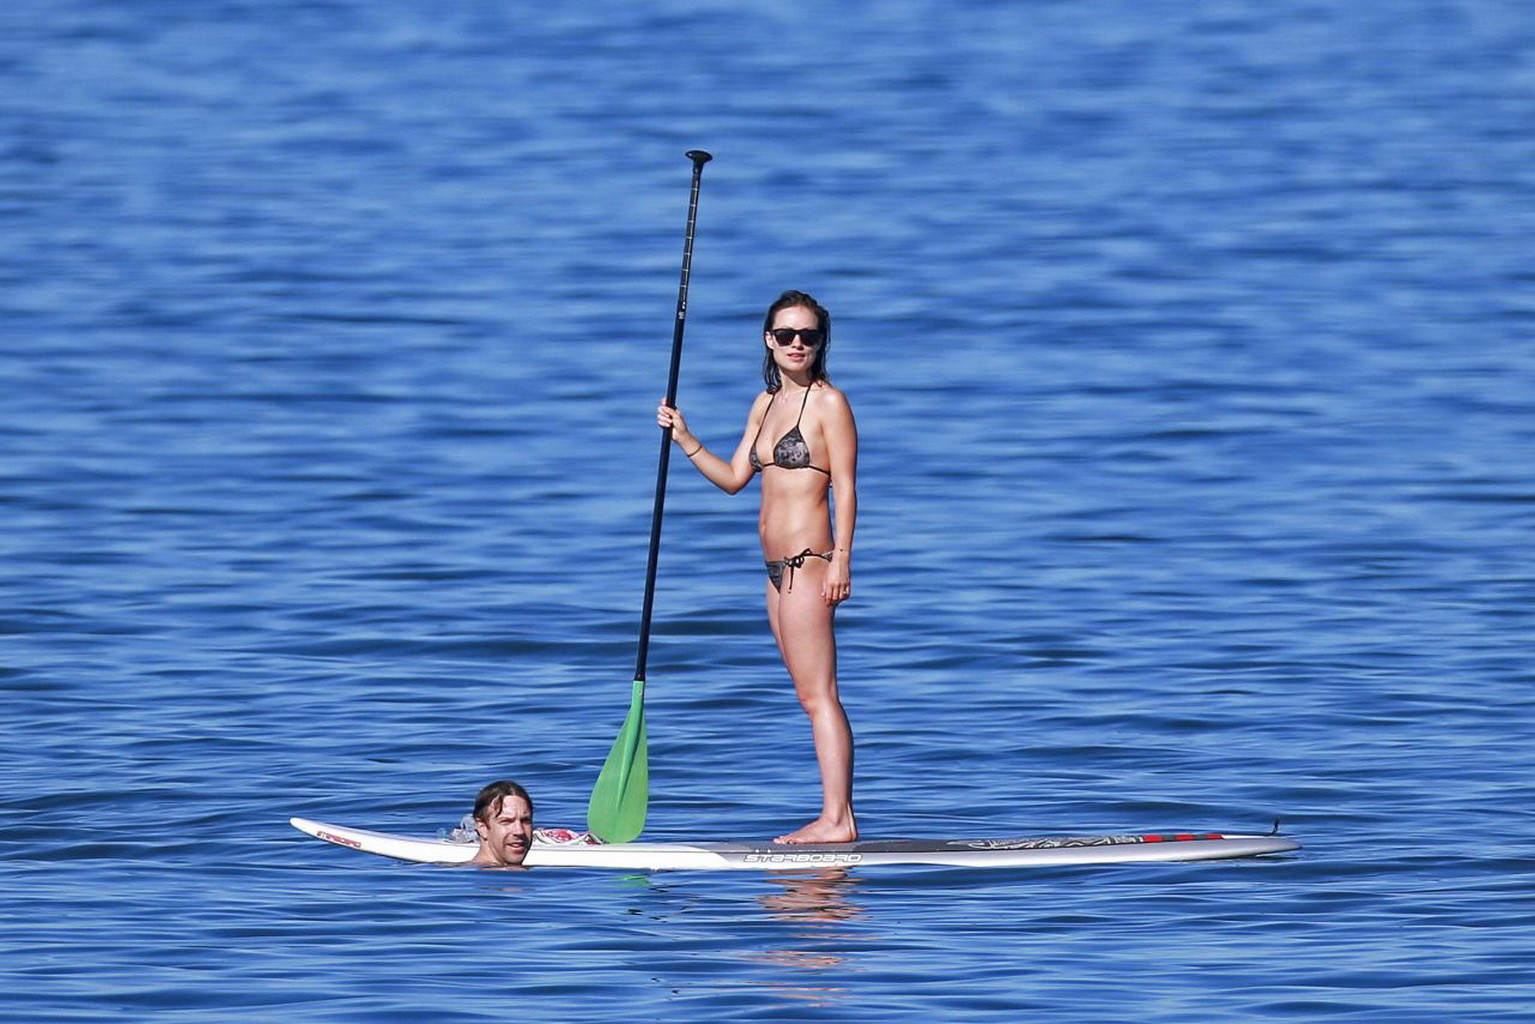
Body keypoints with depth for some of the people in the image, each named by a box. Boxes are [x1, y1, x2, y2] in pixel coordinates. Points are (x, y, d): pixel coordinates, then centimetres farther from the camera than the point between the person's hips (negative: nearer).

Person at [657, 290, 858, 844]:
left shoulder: (829, 403, -7)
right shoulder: (765, 404, 16)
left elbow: (845, 488, -11)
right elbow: (733, 478, 21)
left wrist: (841, 559, -18)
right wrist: (684, 438, 11)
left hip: (809, 561, -9)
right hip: (778, 566, 9)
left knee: (817, 695, -10)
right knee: (813, 695, 8)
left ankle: (837, 818, -11)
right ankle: (837, 816, 10)